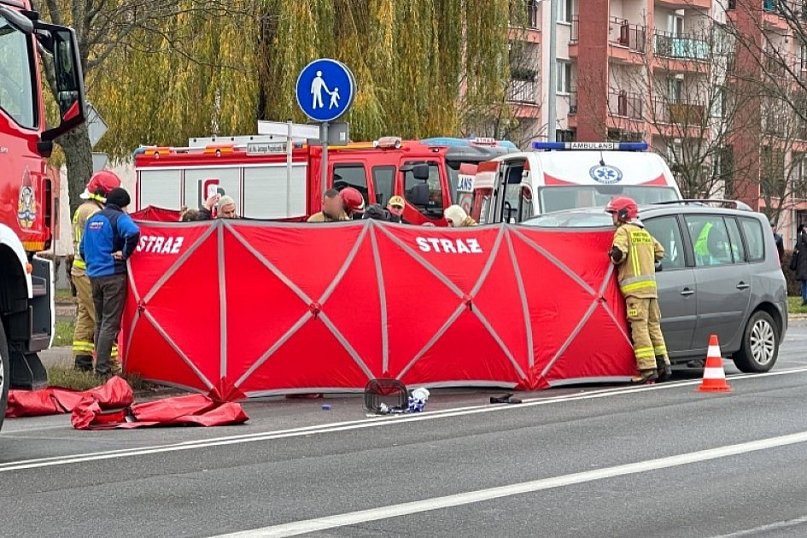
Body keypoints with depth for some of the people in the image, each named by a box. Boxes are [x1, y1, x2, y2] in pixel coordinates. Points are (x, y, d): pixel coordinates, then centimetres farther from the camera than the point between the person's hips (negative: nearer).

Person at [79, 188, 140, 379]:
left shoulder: (92, 219, 16)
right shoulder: (119, 218, -8)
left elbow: (82, 247, 23)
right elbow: (133, 232, -29)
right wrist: (125, 253, -16)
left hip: (94, 275, 7)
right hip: (114, 275, -7)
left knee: (100, 322, 16)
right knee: (110, 323, -6)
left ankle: (100, 365, 20)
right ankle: (102, 369, -11)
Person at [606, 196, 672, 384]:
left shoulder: (623, 231, -3)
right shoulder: (644, 233, 21)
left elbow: (618, 254, -18)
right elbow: (660, 252, 25)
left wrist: (612, 257, 3)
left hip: (635, 286, -8)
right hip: (650, 284, 8)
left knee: (639, 327, -10)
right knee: (653, 325, 12)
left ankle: (648, 369, -16)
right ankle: (663, 365, 11)